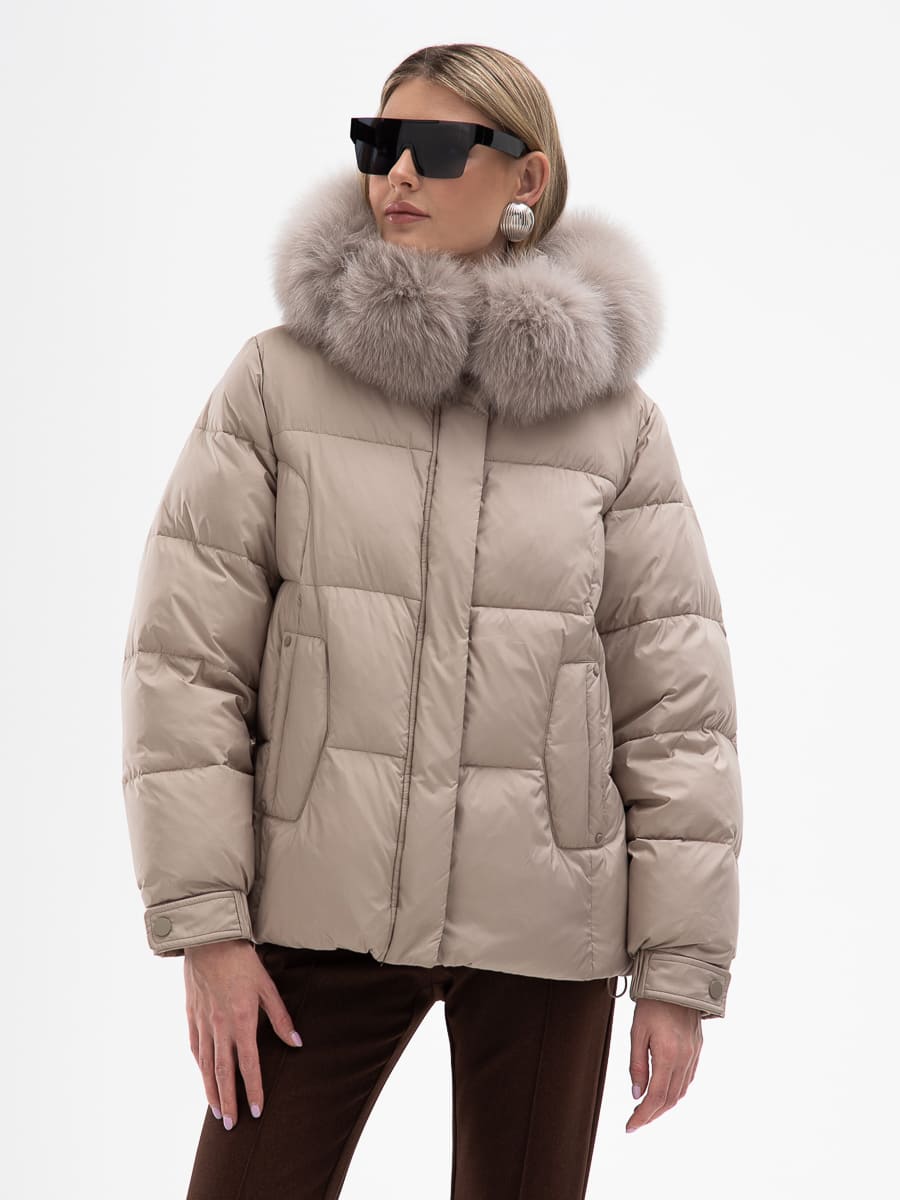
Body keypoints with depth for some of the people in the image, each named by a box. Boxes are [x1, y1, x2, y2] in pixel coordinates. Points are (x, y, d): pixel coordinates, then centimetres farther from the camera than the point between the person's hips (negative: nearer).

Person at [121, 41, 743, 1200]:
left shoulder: (612, 417, -2)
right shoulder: (278, 381, -2)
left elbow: (674, 702, 0)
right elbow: (184, 656, -3)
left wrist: (681, 969, -2)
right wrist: (204, 923, -8)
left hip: (542, 926, 0)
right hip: (323, 907, 0)